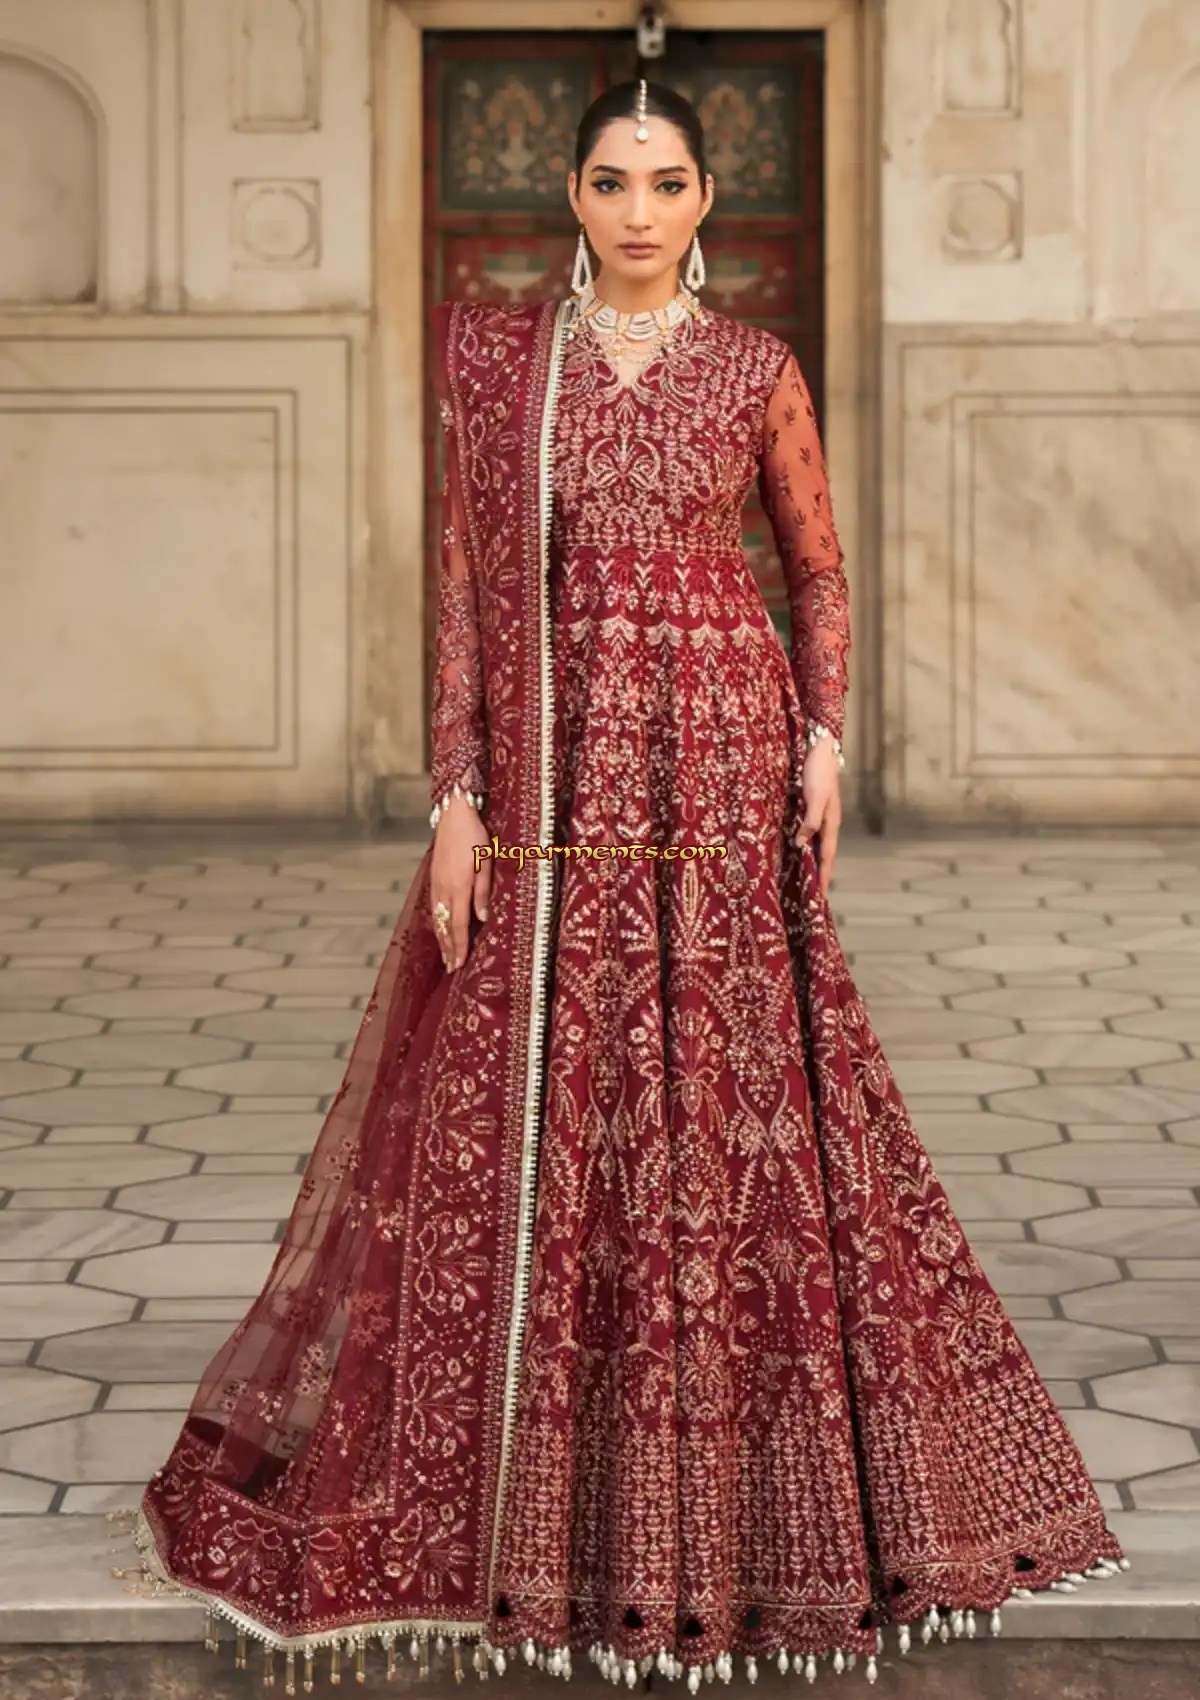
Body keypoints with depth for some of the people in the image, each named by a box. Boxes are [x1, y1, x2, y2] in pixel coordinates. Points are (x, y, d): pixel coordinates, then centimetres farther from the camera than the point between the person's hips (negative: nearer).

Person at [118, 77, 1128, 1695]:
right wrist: (457, 793, -4)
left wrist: (827, 737, -3)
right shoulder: (494, 359, 5)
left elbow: (821, 567, 12)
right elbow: (468, 588, 3)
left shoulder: (755, 371, 4)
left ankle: (736, 1487, 16)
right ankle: (531, 1492, 17)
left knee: (726, 1104, 1)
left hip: (720, 771, 0)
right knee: (534, 1119, 3)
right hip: (550, 772, 1)